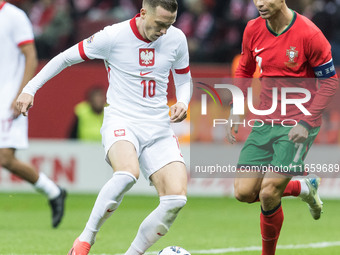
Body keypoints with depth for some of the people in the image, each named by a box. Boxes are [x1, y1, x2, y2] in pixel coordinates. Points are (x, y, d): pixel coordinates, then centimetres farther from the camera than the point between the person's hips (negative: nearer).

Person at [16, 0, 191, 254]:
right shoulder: (113, 36, -9)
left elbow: (184, 80, 19)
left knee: (176, 197, -16)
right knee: (128, 172, -37)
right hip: (121, 122, -4)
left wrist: (182, 103, -3)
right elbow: (65, 58, 3)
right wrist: (30, 88, -2)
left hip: (159, 128, 4)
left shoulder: (176, 39, 3)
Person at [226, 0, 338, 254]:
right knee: (244, 192, -3)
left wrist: (306, 122, -17)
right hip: (265, 122, 6)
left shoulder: (308, 34, -16)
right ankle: (304, 188, 24)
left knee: (268, 195, -13)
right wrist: (235, 110, 5)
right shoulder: (253, 30, 0)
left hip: (299, 125, -6)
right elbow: (244, 70, 17)